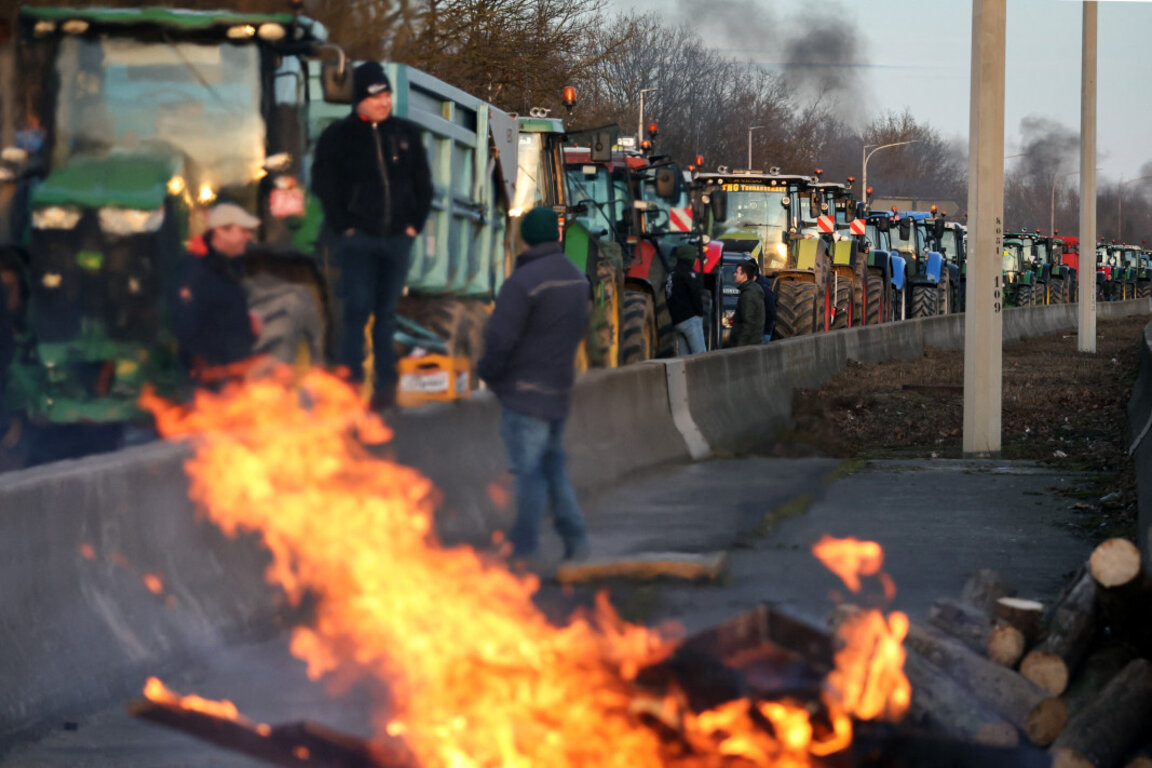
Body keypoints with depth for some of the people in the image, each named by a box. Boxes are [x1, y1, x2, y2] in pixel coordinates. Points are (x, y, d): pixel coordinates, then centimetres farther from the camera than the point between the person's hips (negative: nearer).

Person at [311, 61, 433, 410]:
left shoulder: (407, 133, 10)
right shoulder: (338, 136, 0)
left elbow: (423, 182, 15)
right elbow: (324, 184, 0)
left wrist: (415, 222, 5)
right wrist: (344, 226, -7)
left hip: (398, 238, 3)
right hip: (358, 238, -3)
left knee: (387, 312, 8)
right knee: (357, 309, -9)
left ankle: (386, 383, 13)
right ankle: (352, 381, -7)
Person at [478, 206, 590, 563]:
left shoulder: (523, 282, -18)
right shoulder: (578, 280, 8)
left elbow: (501, 338, -18)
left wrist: (487, 372, -1)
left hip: (525, 393, -8)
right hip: (560, 390, 8)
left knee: (529, 472, -4)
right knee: (552, 465, 18)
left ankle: (522, 551, 0)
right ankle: (575, 540, 16)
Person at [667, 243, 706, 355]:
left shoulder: (672, 273, 19)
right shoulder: (688, 272, -8)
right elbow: (696, 295, -13)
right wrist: (700, 313, -2)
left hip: (676, 320, 9)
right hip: (690, 319, -9)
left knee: (684, 356, 7)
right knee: (699, 354, -11)